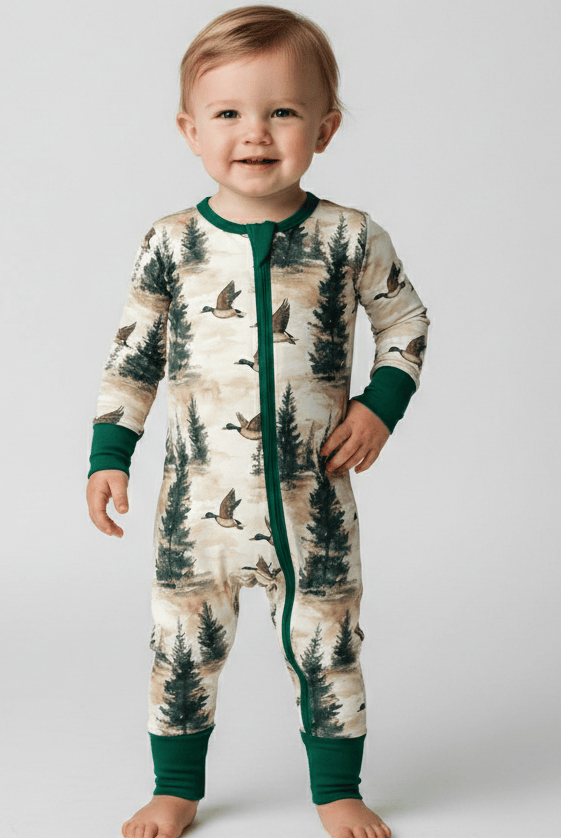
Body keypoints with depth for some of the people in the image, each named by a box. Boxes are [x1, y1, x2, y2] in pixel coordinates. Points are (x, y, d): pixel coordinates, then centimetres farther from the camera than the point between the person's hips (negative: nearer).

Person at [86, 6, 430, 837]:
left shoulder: (350, 237, -5)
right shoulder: (171, 244, -3)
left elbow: (405, 323, 8)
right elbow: (132, 357, 5)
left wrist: (381, 403, -5)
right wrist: (109, 452, 1)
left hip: (314, 500, -1)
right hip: (199, 500, 1)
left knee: (326, 646, 12)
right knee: (182, 646, 12)